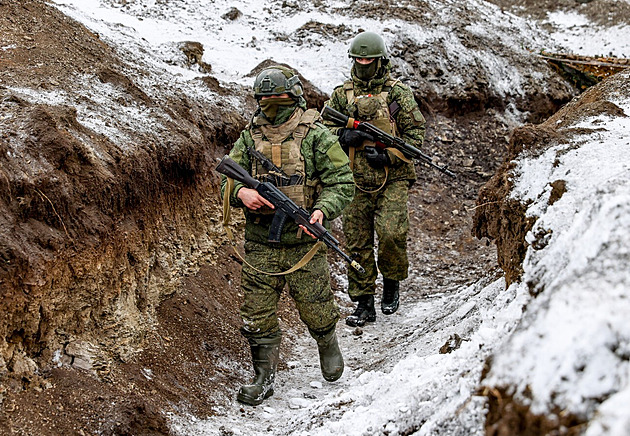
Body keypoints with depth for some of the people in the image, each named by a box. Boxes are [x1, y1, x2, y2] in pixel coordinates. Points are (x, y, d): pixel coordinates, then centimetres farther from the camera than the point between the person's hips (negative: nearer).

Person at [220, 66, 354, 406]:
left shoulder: (316, 136, -6)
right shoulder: (249, 138, 5)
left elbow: (343, 183, -8)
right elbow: (227, 180, 8)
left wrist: (322, 210, -26)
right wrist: (241, 192, -16)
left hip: (304, 243, -3)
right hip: (260, 245, 3)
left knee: (316, 311, 11)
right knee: (256, 315, 5)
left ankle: (329, 348, 42)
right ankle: (264, 378, 19)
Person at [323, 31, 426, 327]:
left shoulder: (398, 93, 2)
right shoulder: (341, 95, 10)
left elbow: (415, 134, 0)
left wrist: (387, 156, -13)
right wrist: (344, 135, -9)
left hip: (392, 180, -3)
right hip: (356, 181, 3)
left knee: (391, 234, -18)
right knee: (357, 243, 3)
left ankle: (392, 282, 9)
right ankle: (364, 304, 13)